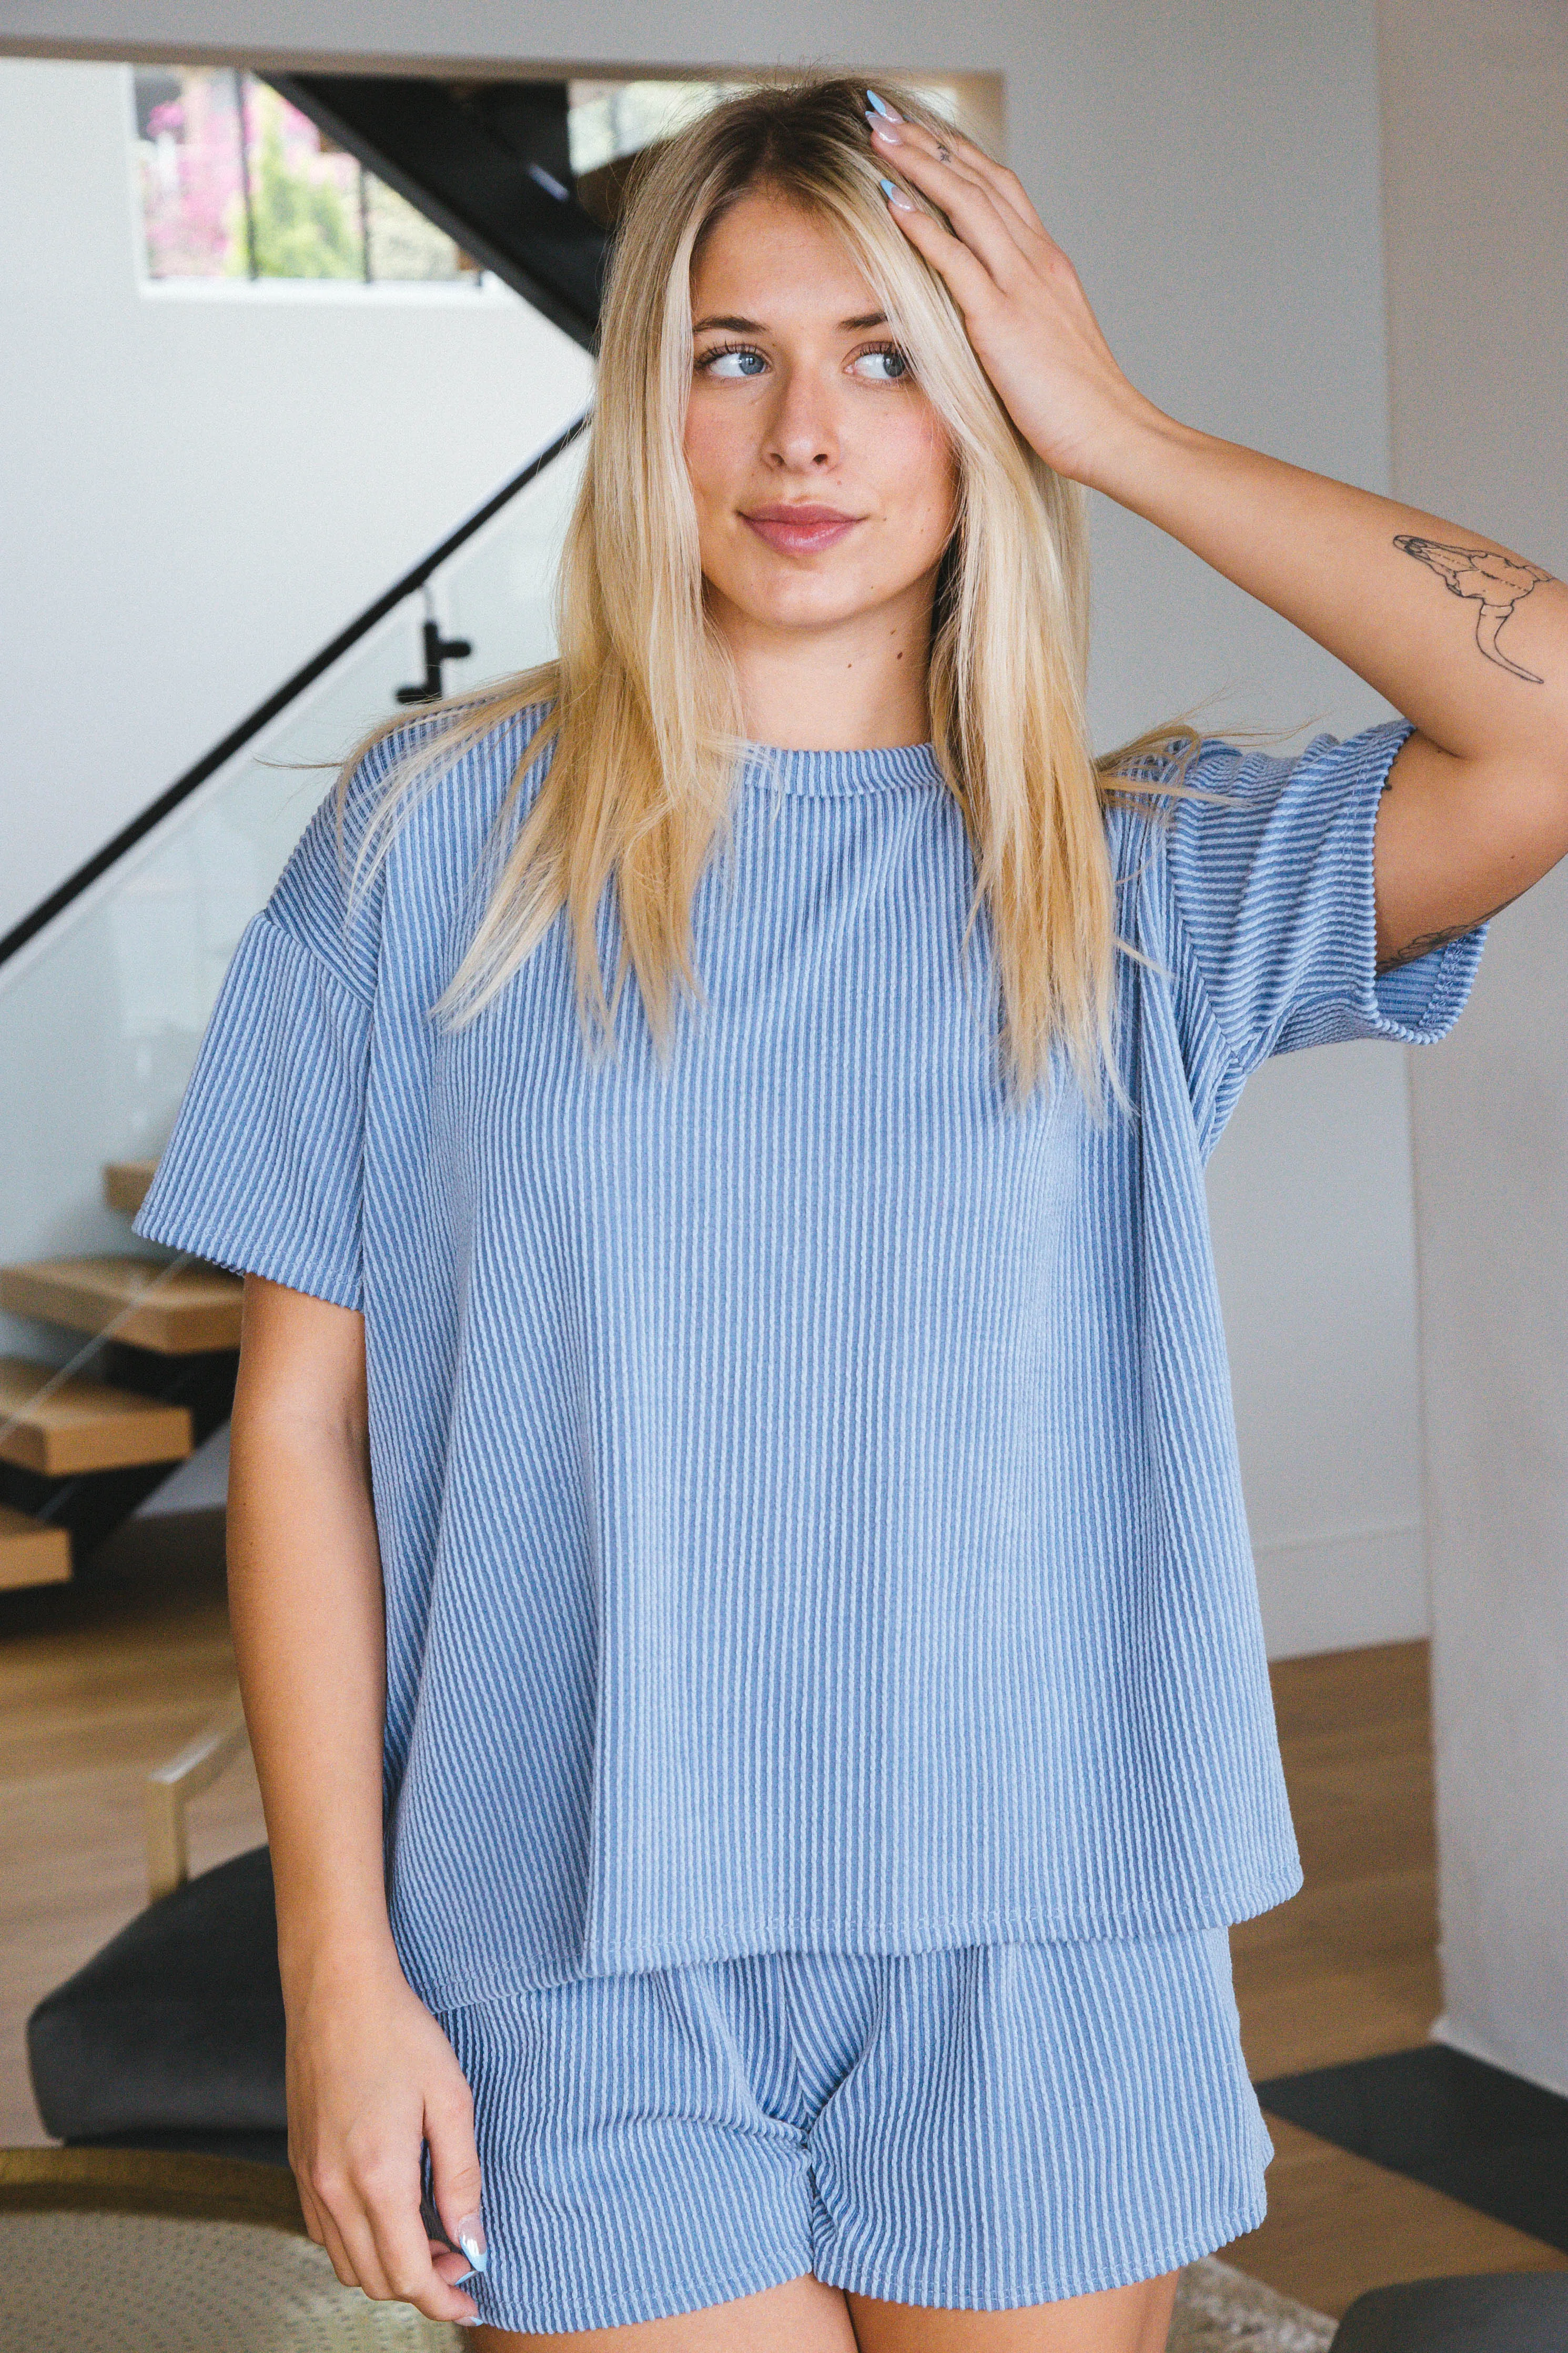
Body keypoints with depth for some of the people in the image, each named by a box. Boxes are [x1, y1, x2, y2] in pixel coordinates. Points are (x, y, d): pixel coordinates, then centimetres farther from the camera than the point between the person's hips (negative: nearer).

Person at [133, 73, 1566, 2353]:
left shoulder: (1146, 877, 2)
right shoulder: (438, 834, 0)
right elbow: (305, 1418, 0)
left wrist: (1118, 428, -8)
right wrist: (339, 1967, -3)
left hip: (1034, 1953, 1)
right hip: (587, 1977, -1)